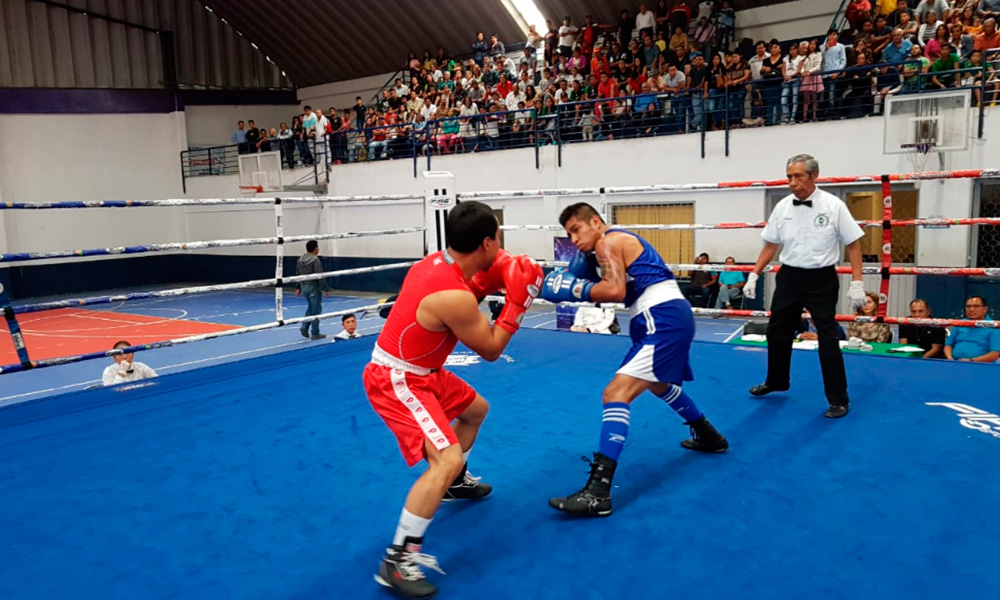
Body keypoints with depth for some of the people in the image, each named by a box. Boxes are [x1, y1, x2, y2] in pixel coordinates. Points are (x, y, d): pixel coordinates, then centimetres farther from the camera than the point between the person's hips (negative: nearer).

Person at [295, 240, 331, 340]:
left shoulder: (300, 259, 6)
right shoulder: (315, 260, -18)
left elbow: (297, 274, 12)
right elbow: (320, 276, -20)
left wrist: (299, 288, 21)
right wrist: (326, 289, -16)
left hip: (304, 287, 8)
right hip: (314, 287, -7)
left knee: (311, 307, 25)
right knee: (316, 310, 3)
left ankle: (304, 326, 12)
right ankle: (315, 334, 8)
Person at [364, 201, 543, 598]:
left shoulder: (439, 263, -3)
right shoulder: (453, 296, -30)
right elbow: (490, 350, -16)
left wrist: (486, 284, 1)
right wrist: (517, 302, -13)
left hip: (418, 371, 10)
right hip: (396, 381, -10)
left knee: (476, 409, 27)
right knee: (446, 460, -23)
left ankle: (455, 483, 50)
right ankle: (396, 562, -13)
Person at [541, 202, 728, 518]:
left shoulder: (607, 242, -7)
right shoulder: (622, 239, 23)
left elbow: (615, 291, -20)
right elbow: (620, 286, 19)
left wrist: (573, 289, -13)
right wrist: (584, 275, 7)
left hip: (663, 320, -11)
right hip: (670, 317, 11)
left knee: (616, 393, -20)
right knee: (659, 384, 36)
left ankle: (597, 491, -27)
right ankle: (709, 437, 54)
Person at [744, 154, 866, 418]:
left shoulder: (833, 206, -11)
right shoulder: (782, 207, 0)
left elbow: (853, 244, -6)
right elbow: (771, 245, 9)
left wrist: (856, 283, -11)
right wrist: (754, 275, 5)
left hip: (821, 280, -4)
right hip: (789, 277, 4)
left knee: (828, 339, -2)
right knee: (777, 332, 14)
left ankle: (839, 400, 11)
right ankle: (775, 382, 36)